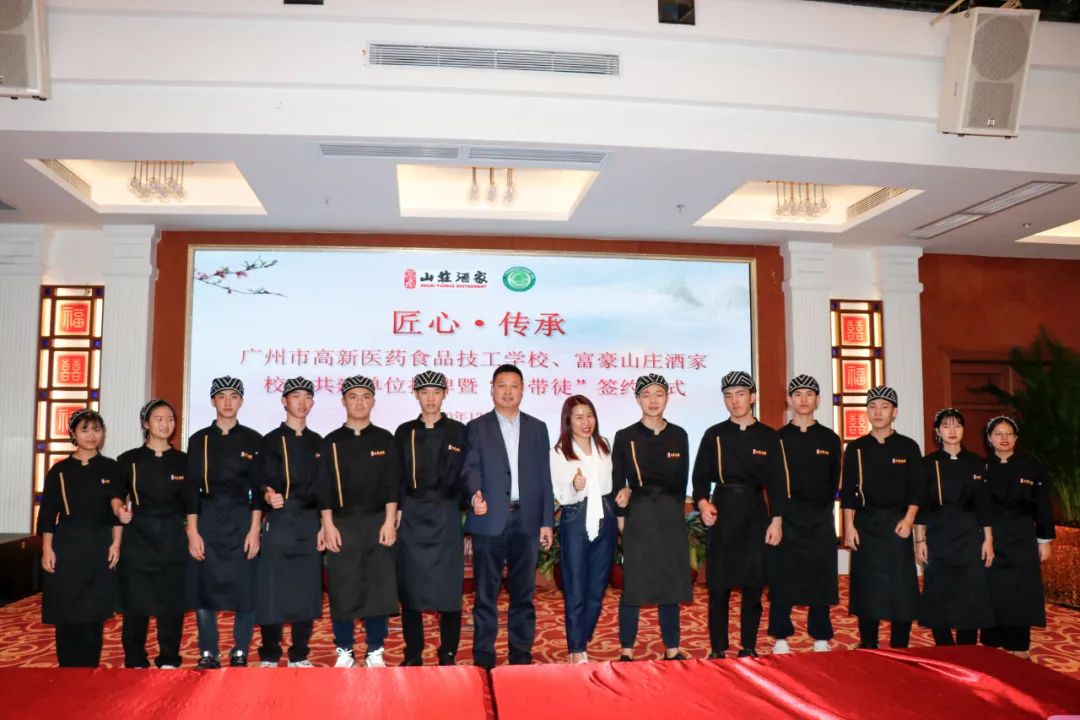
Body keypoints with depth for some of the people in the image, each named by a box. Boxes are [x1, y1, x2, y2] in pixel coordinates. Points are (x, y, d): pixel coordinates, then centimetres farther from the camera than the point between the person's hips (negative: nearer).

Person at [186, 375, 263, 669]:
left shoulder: (253, 440, 4)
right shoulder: (199, 439, 6)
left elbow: (257, 488, 2)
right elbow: (191, 488, 3)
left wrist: (254, 530, -5)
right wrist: (192, 532, -4)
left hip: (242, 522, -1)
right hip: (207, 522, 1)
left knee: (245, 589, 0)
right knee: (205, 588, 2)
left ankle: (240, 654, 13)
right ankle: (208, 655, 15)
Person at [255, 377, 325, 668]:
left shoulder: (317, 442, 13)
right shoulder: (272, 440, 2)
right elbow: (263, 483, -4)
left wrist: (323, 526, 7)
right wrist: (268, 496, -27)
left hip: (310, 525, 3)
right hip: (279, 523, -3)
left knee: (307, 589, 5)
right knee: (273, 589, -3)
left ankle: (299, 656, 15)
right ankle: (269, 657, 10)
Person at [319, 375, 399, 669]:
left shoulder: (385, 439, 6)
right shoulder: (332, 442, 5)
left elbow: (391, 483, 2)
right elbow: (324, 487, 3)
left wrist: (389, 522, -6)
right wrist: (328, 525, -5)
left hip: (378, 523, 0)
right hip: (342, 524, 0)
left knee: (379, 587, 0)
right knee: (342, 590, 2)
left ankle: (375, 652, 13)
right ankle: (344, 652, 15)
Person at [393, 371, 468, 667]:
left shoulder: (458, 432, 3)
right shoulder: (405, 432, 8)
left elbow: (465, 475, 2)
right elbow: (396, 476, 9)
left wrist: (461, 507, -6)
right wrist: (397, 510, 0)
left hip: (446, 517, -1)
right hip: (412, 517, 2)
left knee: (448, 587, 1)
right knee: (410, 587, 5)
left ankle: (448, 655, 12)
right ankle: (413, 655, 16)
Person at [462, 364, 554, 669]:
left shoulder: (537, 428, 11)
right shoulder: (477, 427, 5)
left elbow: (544, 477, 9)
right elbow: (470, 468, -7)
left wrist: (546, 522, 5)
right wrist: (475, 492, -30)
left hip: (527, 520, 2)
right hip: (489, 520, -2)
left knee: (524, 592, 8)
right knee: (485, 591, 4)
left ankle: (521, 654, 19)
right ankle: (483, 656, 13)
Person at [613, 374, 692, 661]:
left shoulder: (678, 436, 7)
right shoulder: (625, 437, 0)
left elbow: (681, 481, 10)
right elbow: (618, 484, 4)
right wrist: (622, 516, -6)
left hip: (671, 519, 2)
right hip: (638, 519, -2)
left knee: (671, 584, 7)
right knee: (633, 586, 0)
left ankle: (672, 650, 18)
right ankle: (626, 653, 10)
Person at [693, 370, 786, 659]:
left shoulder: (768, 437, 5)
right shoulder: (714, 435, 3)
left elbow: (777, 483, 5)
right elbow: (700, 477, 3)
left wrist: (776, 521, -1)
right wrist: (702, 503, -15)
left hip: (756, 515, 1)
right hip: (722, 514, -1)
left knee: (753, 586, 6)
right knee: (719, 586, 2)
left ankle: (749, 649, 19)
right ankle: (717, 650, 12)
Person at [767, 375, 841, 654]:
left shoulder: (830, 439, 7)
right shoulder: (778, 438, 4)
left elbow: (834, 483, 10)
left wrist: (822, 507, 5)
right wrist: (779, 513, -2)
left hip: (821, 520, 1)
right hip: (786, 518, -1)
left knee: (821, 581, 5)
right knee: (782, 581, 0)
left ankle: (821, 640, 16)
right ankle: (781, 640, 9)